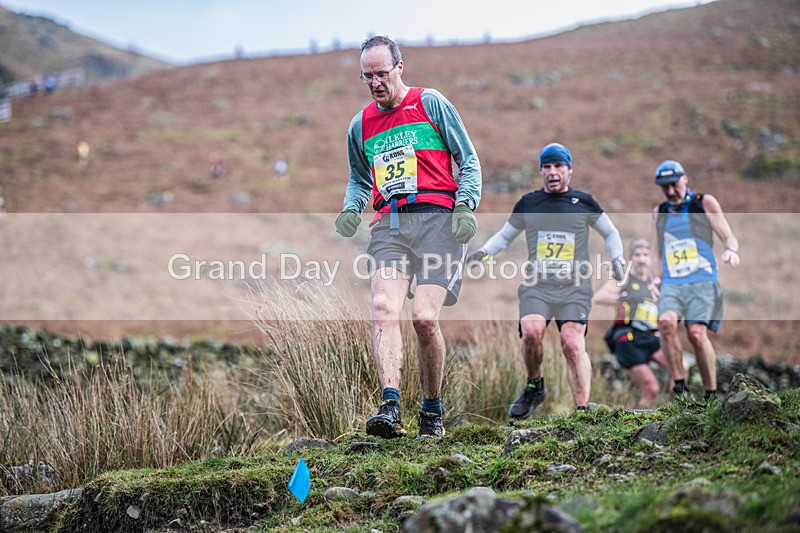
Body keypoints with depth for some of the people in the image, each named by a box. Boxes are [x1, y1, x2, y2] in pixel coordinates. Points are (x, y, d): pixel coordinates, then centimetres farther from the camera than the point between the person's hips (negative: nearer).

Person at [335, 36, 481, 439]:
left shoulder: (431, 103, 8)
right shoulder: (360, 125, 21)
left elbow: (468, 160, 9)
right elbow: (359, 179, 34)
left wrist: (465, 205, -6)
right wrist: (351, 209, 13)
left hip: (437, 218, -3)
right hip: (389, 224, 4)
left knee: (424, 317, -15)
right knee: (383, 308, -21)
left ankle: (432, 412, 5)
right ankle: (390, 407, -32)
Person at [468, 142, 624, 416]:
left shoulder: (584, 202, 9)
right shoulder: (528, 203, 13)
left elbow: (610, 233, 22)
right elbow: (504, 236, 25)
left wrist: (617, 258, 5)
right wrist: (483, 252, 8)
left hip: (574, 289, -1)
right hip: (536, 287, 1)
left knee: (573, 345, -19)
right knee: (531, 333, -25)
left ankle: (582, 411, -18)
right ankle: (534, 386, 2)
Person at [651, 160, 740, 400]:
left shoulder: (705, 203, 9)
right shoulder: (658, 213, 20)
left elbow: (730, 238, 6)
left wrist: (731, 250, -17)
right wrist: (657, 277, 11)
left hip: (702, 281, -3)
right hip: (671, 284, 3)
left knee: (697, 333, -22)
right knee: (666, 321, -27)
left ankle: (711, 394, -10)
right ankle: (679, 386, -21)